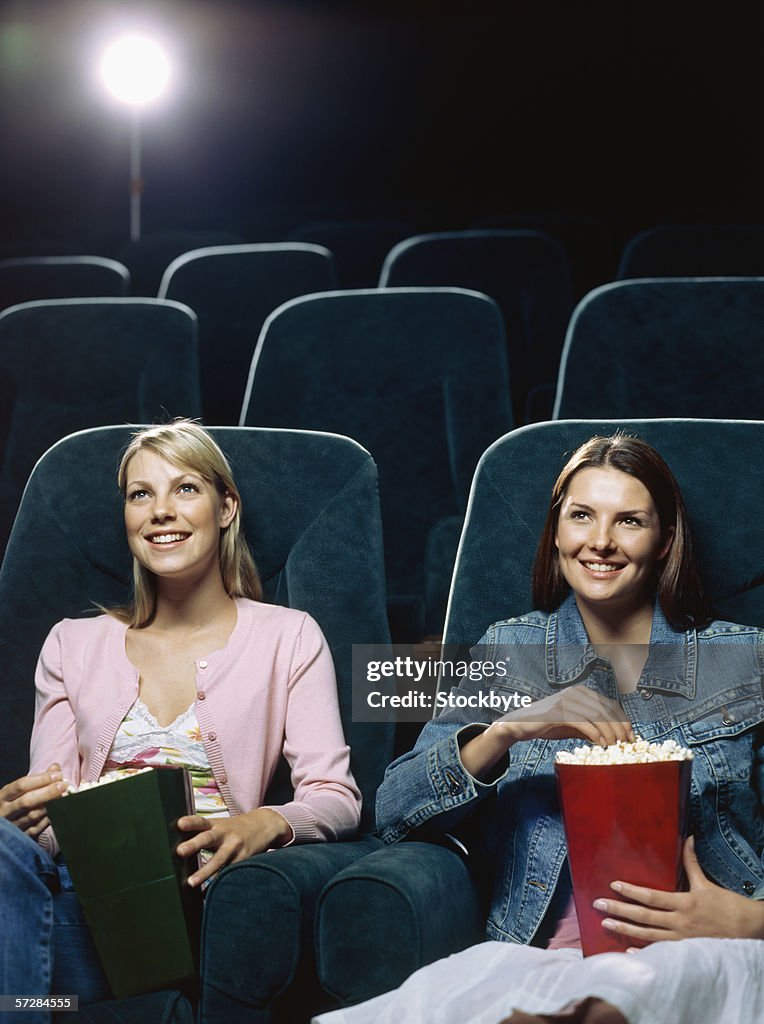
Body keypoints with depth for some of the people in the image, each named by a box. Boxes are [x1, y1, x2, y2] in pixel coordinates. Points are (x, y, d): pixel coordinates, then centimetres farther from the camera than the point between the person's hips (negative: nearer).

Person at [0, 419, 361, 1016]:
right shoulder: (73, 644, 22)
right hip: (85, 890, 3)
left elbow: (337, 797, 2)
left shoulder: (288, 638, 13)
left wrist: (266, 824, -22)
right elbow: (49, 807, 15)